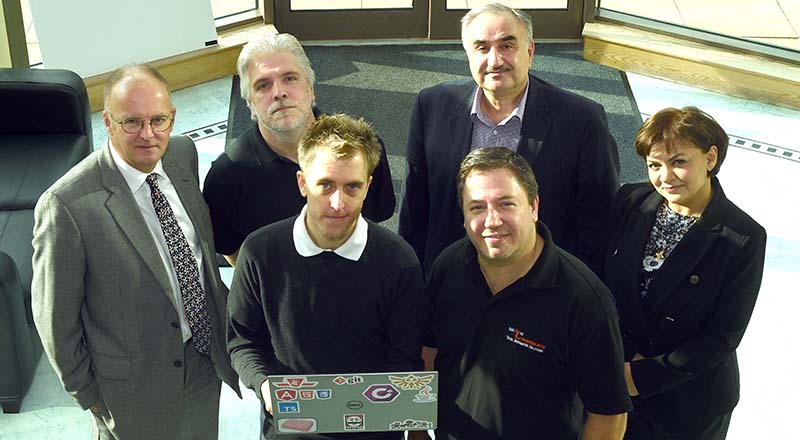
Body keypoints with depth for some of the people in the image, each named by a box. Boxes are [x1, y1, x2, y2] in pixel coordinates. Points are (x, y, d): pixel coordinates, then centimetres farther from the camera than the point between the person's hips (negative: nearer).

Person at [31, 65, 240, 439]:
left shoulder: (183, 153, -8)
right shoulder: (67, 205, -27)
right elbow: (55, 316, -16)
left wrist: (220, 303, 7)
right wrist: (87, 393, -7)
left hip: (205, 355, 5)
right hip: (135, 385, -5)